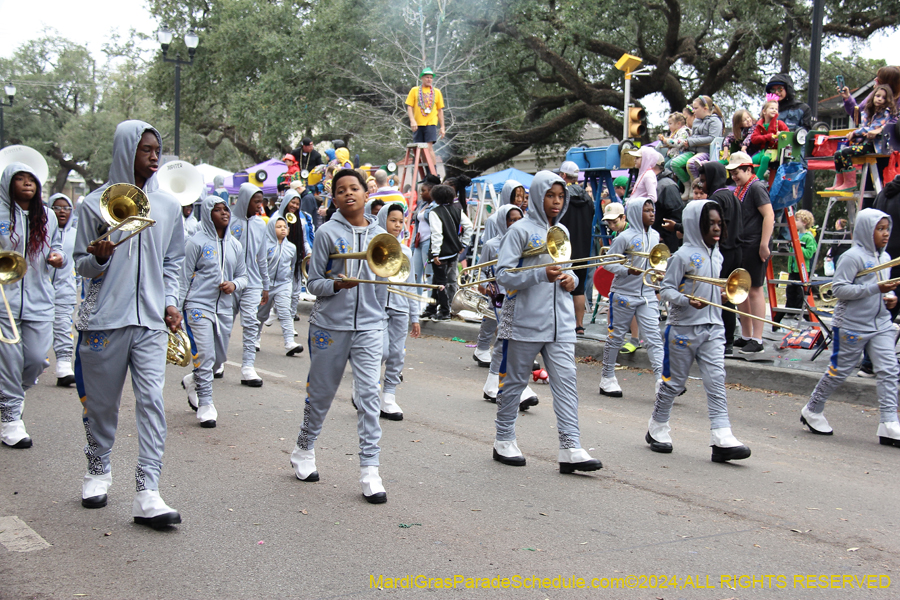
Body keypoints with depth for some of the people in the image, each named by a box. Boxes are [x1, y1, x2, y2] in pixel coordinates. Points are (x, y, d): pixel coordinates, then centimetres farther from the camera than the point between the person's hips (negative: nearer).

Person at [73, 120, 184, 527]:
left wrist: (171, 302, 6)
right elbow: (82, 265, 5)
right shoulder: (96, 203, 1)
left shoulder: (167, 206, 10)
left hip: (151, 321, 1)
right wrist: (98, 258, -17)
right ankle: (98, 471, 32)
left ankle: (147, 493, -10)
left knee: (152, 400, -9)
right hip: (104, 318, -1)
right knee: (101, 402, 9)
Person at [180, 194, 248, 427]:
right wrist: (178, 308, -6)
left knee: (220, 358, 12)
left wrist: (234, 284, -5)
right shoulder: (196, 242, -4)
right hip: (199, 305, -6)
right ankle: (205, 404, -1)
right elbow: (185, 277, -3)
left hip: (225, 309, 6)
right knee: (204, 357, -10)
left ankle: (192, 381, 39)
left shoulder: (234, 245, 12)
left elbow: (243, 275, 18)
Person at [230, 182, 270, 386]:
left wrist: (265, 286, 18)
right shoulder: (229, 221, -5)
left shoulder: (260, 224, 10)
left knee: (250, 324, -6)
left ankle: (248, 368, -8)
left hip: (252, 283, 3)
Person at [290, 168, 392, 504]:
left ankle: (369, 471, -6)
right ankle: (304, 452, 33)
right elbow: (314, 283, -4)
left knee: (369, 393, -8)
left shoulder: (380, 236, 7)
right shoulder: (327, 233, -3)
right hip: (330, 324, -2)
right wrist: (336, 284, -19)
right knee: (320, 393, 10)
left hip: (368, 326, 2)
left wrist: (378, 317, 11)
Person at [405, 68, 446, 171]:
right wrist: (412, 120, -10)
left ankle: (434, 173, -17)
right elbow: (409, 107, 5)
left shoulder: (437, 92, 12)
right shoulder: (414, 91, 10)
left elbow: (440, 110, 14)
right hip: (418, 124, 1)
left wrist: (442, 127, 10)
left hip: (431, 123, -1)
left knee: (429, 147, -15)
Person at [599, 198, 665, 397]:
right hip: (624, 294, -4)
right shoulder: (625, 237, -11)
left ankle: (662, 379, -13)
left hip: (648, 294, 5)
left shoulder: (655, 235, 7)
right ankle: (607, 378, 19)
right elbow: (608, 263, -11)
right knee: (616, 336, 6)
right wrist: (628, 270, -25)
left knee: (653, 337, -6)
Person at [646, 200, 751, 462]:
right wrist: (687, 300, -27)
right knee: (674, 382, 7)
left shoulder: (717, 256, 11)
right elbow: (666, 289, -12)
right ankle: (657, 429, 25)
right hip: (684, 329, -6)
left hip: (712, 329, 6)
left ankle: (722, 440, -10)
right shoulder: (683, 256, -11)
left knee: (716, 381, -5)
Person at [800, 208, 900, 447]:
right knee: (839, 370, 4)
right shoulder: (853, 256, -13)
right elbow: (839, 289, -19)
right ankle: (812, 411, 23)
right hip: (852, 325, -7)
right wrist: (876, 289, -24)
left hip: (881, 324, 7)